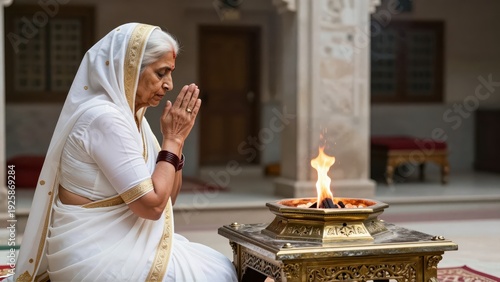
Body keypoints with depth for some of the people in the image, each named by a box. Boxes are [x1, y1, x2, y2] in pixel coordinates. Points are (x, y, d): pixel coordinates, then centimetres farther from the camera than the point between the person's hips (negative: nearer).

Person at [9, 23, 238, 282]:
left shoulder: (131, 115, 9)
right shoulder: (104, 117, -20)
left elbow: (166, 198, 11)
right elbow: (152, 205, -22)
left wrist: (176, 139, -1)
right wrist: (172, 139, -13)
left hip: (118, 241, 9)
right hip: (98, 256, -9)